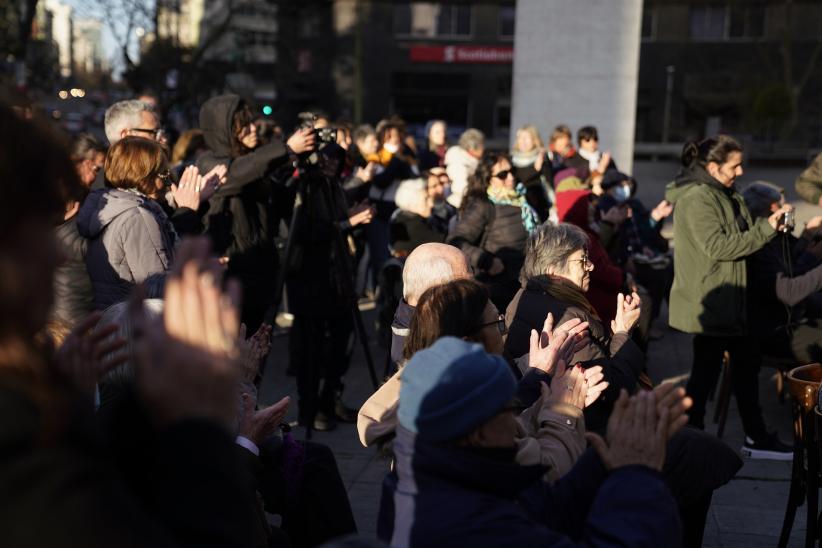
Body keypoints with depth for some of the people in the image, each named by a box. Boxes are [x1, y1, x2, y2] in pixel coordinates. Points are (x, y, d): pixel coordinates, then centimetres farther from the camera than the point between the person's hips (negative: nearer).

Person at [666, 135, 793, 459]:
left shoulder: (723, 195, 13)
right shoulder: (696, 199, -18)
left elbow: (740, 236, 19)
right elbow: (718, 247, -24)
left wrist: (769, 224, 4)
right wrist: (765, 230, -21)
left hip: (730, 303, 10)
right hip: (709, 303, -10)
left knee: (746, 365, 14)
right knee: (706, 369, 1)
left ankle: (756, 437, 24)